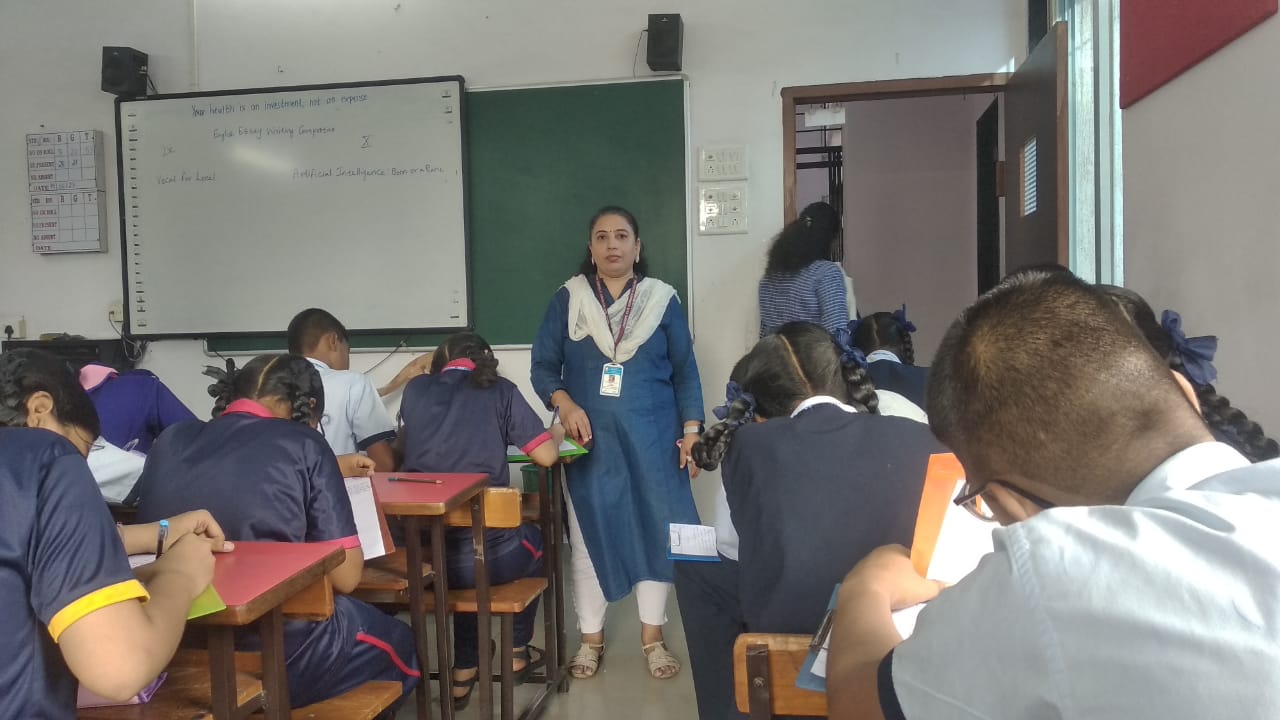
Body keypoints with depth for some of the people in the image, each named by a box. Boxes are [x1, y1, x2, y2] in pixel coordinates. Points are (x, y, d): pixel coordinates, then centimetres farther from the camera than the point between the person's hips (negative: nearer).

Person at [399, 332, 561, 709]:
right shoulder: (499, 391, 1)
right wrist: (557, 434, 20)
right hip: (483, 554, -3)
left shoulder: (415, 389, 9)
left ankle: (463, 674, 37)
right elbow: (546, 455, -2)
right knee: (532, 537, 32)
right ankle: (518, 653, 44)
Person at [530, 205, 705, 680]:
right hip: (590, 440, 0)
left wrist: (691, 431, -3)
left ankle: (652, 636, 20)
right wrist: (565, 404, -16)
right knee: (590, 534, 5)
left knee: (654, 530, 4)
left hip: (651, 440, 0)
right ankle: (591, 637, 20)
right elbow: (543, 365, 2)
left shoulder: (663, 299, 3)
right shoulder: (567, 299, 3)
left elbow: (685, 372, 4)